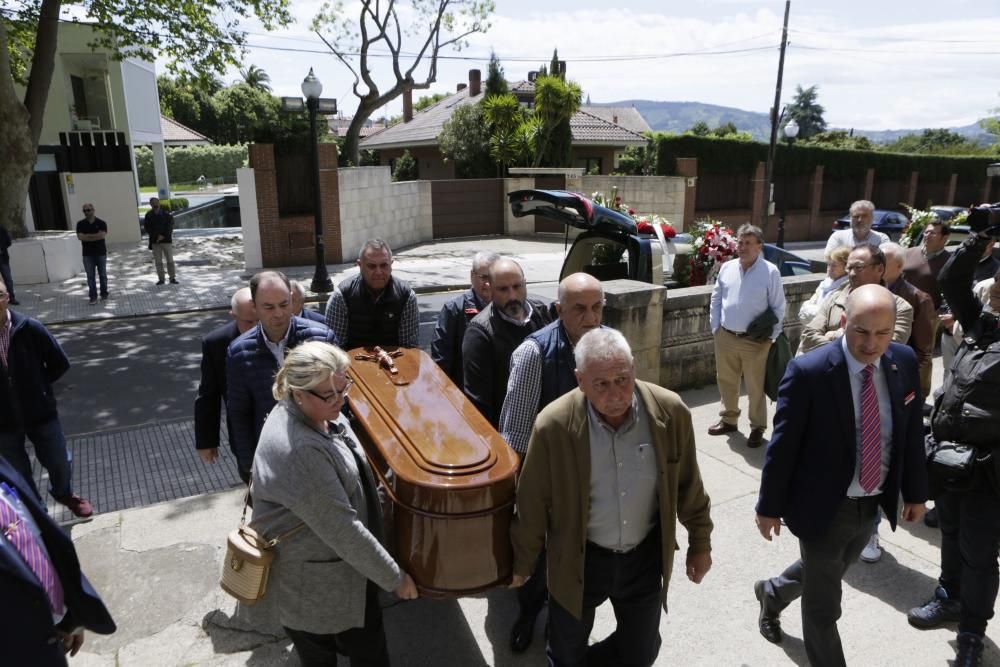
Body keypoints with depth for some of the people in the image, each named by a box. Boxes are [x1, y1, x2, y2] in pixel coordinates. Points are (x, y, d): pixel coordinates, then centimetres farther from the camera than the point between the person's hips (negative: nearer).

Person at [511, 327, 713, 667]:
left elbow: (688, 486, -1)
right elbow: (533, 504, -10)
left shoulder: (671, 412, -17)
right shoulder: (553, 426, -23)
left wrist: (700, 542, 9)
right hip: (578, 559, -2)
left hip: (646, 555, 2)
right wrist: (522, 563, 1)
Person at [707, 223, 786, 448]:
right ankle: (728, 419, 34)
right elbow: (716, 300, 12)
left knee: (755, 387, 5)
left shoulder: (770, 272, -7)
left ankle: (757, 428, 20)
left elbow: (778, 307, -4)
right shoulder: (727, 268, 5)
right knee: (726, 381, 17)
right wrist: (715, 327, 7)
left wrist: (771, 337, -6)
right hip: (725, 337, 5)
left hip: (755, 342, -4)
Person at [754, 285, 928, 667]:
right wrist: (769, 506, -10)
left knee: (827, 576, 29)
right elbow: (782, 445, -16)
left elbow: (912, 431, 6)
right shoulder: (808, 371, -23)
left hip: (874, 504, 6)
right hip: (823, 507, -6)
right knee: (824, 606, 9)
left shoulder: (904, 361, -6)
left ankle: (772, 592, 57)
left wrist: (915, 491, 13)